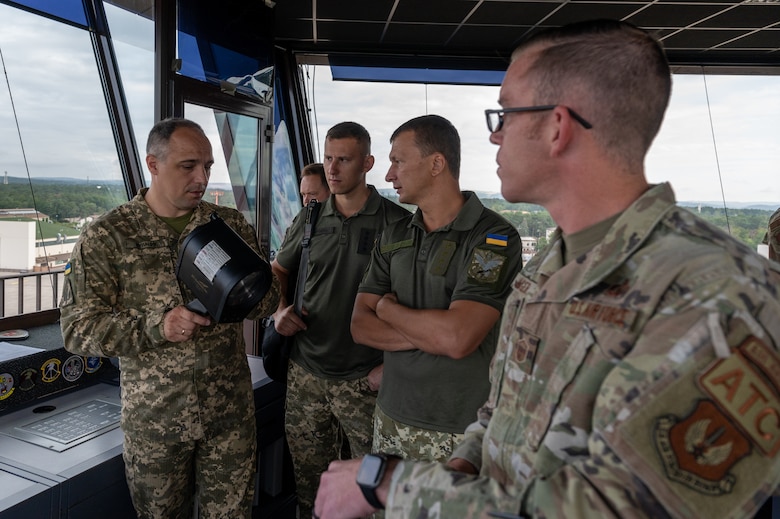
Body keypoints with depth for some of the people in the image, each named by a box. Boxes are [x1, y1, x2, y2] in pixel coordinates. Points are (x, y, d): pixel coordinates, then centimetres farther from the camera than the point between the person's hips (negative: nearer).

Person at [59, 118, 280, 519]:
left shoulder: (232, 224, 2)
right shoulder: (106, 236, -6)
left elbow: (270, 293, 6)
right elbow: (77, 328, -9)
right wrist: (157, 326, -24)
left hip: (230, 409, 2)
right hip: (153, 419, -1)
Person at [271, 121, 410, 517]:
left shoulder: (398, 223, -9)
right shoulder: (309, 220, 6)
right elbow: (278, 270, 22)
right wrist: (280, 310, 3)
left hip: (365, 379, -4)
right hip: (305, 372, 4)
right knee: (309, 481, 18)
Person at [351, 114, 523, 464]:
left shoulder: (494, 238, -15)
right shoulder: (394, 236, 6)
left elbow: (457, 338, -26)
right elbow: (361, 326, 0)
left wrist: (387, 307, -9)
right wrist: (431, 334, -15)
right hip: (391, 418, 6)